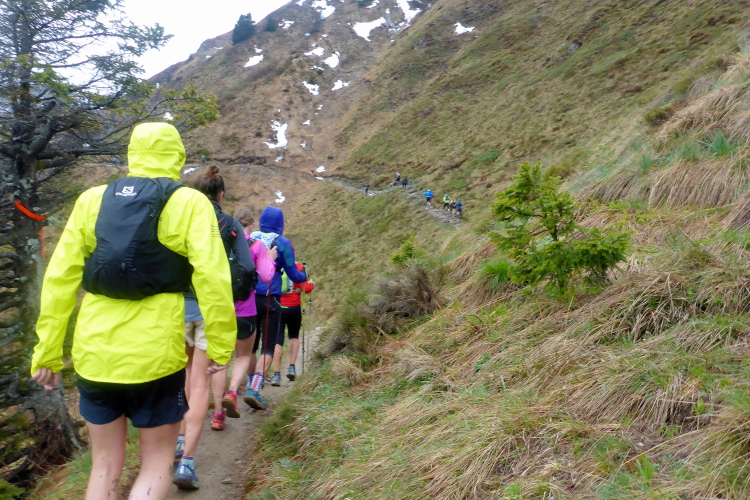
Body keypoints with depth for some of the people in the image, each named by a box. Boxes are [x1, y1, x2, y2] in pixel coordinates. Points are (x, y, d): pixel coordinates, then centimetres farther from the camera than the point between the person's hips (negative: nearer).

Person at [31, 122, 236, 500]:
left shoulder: (92, 199, 6)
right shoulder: (190, 203, -4)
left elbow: (60, 277, 4)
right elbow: (212, 278, -13)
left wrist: (47, 351, 9)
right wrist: (221, 345, -4)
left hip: (94, 353, 4)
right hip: (155, 353, -3)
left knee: (105, 467, 19)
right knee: (156, 463, 14)